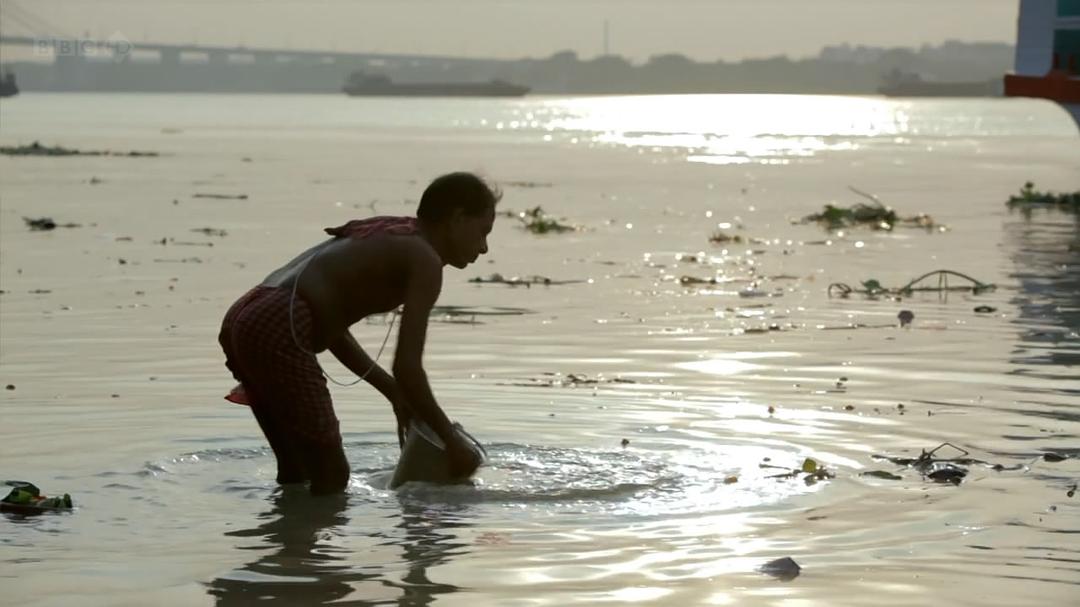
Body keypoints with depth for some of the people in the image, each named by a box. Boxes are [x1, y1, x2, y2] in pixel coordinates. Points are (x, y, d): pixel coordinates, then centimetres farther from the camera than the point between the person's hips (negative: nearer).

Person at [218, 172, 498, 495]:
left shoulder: (385, 241, 26)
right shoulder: (425, 260, -1)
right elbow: (407, 367, -10)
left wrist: (395, 393, 33)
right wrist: (452, 440, 1)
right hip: (278, 329, -10)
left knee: (297, 471, 22)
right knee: (331, 477, -1)